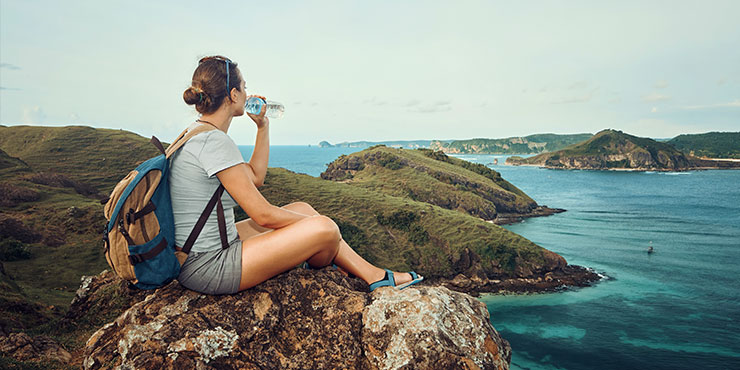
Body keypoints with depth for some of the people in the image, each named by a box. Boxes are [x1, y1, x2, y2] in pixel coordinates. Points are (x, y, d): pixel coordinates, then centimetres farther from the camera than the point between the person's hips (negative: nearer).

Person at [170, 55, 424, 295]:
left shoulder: (196, 133, 10)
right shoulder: (213, 141, -22)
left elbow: (256, 177, 17)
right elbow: (262, 214, -21)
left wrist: (263, 126, 14)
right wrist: (313, 224, -6)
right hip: (207, 269, -11)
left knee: (302, 208, 12)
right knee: (324, 228, -17)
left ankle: (374, 276, 17)